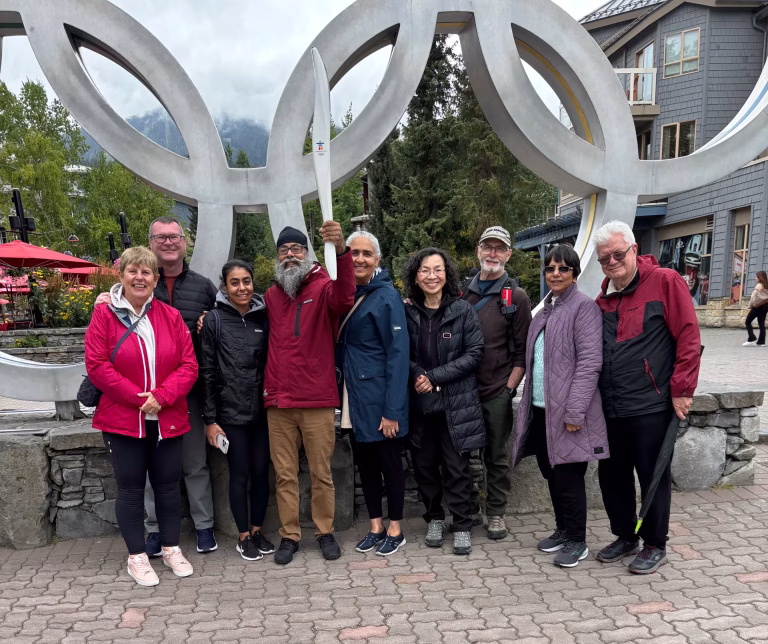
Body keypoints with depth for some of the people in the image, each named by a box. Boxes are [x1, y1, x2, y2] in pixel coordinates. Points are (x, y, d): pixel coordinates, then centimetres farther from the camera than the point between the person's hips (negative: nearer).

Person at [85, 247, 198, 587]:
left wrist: (161, 397, -15)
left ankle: (171, 548, 30)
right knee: (130, 488, 8)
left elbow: (188, 365, -1)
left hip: (167, 420, 2)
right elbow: (96, 365, -11)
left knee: (168, 485, 13)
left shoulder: (171, 317, 2)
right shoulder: (104, 314, -4)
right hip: (122, 419, -2)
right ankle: (137, 556, 24)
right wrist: (139, 398, -16)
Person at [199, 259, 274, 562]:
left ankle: (257, 530, 27)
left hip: (262, 410, 3)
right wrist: (210, 418, -7)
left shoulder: (263, 317, 5)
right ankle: (243, 536, 21)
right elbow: (207, 371, -5)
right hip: (230, 412, -3)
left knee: (261, 472, 10)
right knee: (239, 474, 6)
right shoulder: (214, 320, -4)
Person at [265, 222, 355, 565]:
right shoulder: (270, 296, 10)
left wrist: (340, 250, -41)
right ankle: (289, 535, 23)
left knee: (321, 472, 8)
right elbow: (267, 340, 18)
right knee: (284, 474, 10)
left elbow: (344, 298, -25)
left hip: (318, 400, -3)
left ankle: (325, 531, 24)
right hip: (278, 400, 3)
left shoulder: (323, 287, -2)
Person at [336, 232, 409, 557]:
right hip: (355, 398, 7)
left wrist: (392, 410, -19)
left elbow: (398, 354, -16)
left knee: (389, 463, 7)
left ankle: (395, 529, 23)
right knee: (364, 463, 15)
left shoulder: (387, 297, -12)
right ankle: (375, 526, 29)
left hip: (380, 398, -6)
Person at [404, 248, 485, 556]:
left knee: (457, 468, 2)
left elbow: (474, 353, -5)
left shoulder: (463, 310, -3)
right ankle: (434, 518, 30)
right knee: (424, 465, 11)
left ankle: (462, 526, 16)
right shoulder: (407, 312, 2)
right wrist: (416, 375, -12)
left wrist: (435, 377, -12)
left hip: (455, 403, -2)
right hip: (419, 403, 2)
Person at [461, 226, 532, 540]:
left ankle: (496, 512, 24)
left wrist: (509, 388, -6)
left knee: (496, 455, 9)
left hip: (497, 393, -2)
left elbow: (522, 351, -1)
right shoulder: (462, 292, 8)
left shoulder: (516, 297, 0)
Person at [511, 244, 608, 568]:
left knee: (568, 477, -1)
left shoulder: (584, 306, -9)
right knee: (551, 474, 15)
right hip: (541, 408, 8)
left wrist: (575, 410, -20)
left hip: (567, 411, -8)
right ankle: (562, 530, 31)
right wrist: (529, 402, 15)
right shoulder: (545, 310, 16)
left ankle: (577, 541, 15)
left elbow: (589, 362, -16)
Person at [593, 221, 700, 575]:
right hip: (610, 409, 6)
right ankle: (626, 536, 34)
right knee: (612, 476, 15)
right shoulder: (603, 300, 11)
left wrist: (682, 390, -13)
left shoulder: (665, 282, -8)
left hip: (650, 407, -6)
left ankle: (655, 546, 24)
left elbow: (689, 338, -11)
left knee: (654, 477, 7)